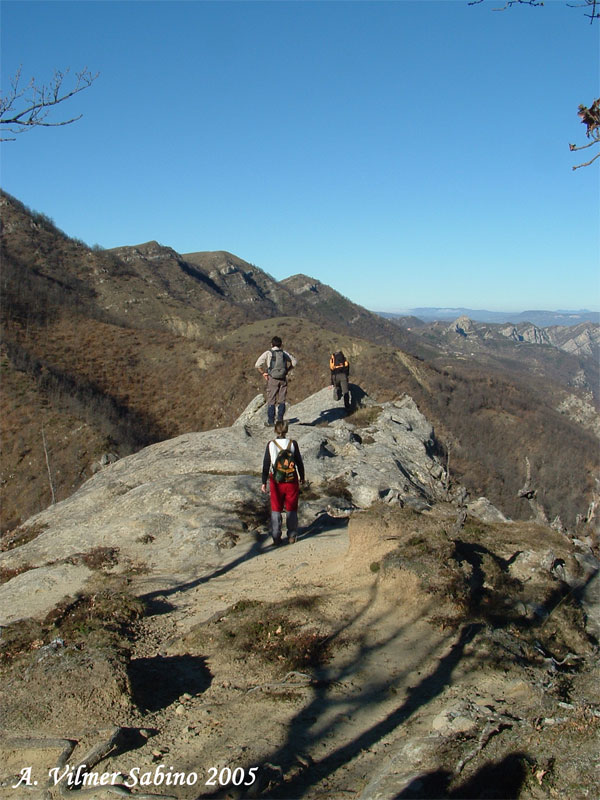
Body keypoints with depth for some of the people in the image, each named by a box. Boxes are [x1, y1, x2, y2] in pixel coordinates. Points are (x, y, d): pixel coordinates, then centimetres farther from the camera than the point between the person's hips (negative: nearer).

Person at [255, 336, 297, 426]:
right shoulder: (284, 353, 6)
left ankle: (271, 421, 4)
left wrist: (263, 373, 0)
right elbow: (294, 362, 15)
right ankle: (280, 419, 10)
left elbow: (257, 365, -12)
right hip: (283, 379, 3)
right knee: (281, 400, 10)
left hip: (272, 378, -2)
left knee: (271, 401, 4)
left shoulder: (268, 353, -4)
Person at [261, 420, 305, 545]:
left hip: (276, 482, 0)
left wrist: (264, 482, 3)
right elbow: (299, 462, -1)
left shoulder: (271, 445, -8)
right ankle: (292, 536, 16)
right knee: (291, 509, 14)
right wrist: (302, 478, 15)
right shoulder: (293, 444, -7)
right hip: (291, 481, 0)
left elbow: (266, 465, -5)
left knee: (276, 510, 12)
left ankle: (276, 537, 12)